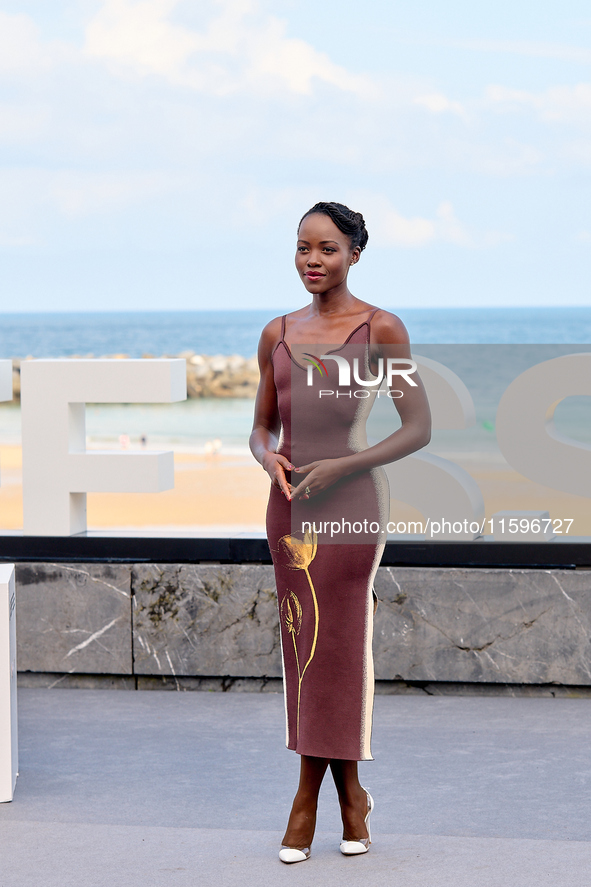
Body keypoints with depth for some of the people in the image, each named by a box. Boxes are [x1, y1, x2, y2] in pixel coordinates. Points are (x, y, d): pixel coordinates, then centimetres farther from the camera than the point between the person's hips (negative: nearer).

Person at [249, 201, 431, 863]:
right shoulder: (278, 334, 11)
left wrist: (342, 467, -15)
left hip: (351, 502, -5)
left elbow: (419, 429, -6)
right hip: (289, 501, 5)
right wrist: (268, 457, -5)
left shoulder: (381, 329, -3)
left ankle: (309, 796, 7)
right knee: (301, 644, 4)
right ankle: (350, 794, 15)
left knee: (336, 646, -3)